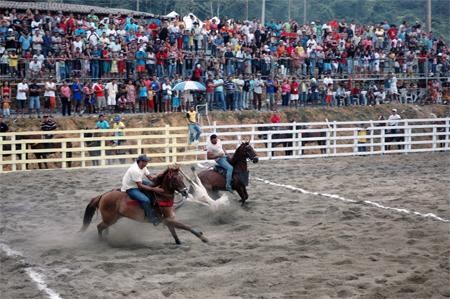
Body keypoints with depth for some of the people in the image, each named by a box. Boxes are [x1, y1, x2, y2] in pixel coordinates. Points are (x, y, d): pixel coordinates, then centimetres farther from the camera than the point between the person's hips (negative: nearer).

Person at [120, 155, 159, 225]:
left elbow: (150, 177, 2)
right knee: (145, 200, -26)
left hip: (136, 184, 10)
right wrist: (153, 189, -29)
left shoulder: (143, 167, -2)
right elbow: (140, 186, -29)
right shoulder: (135, 170, -31)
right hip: (129, 189, -10)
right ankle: (151, 218, -11)